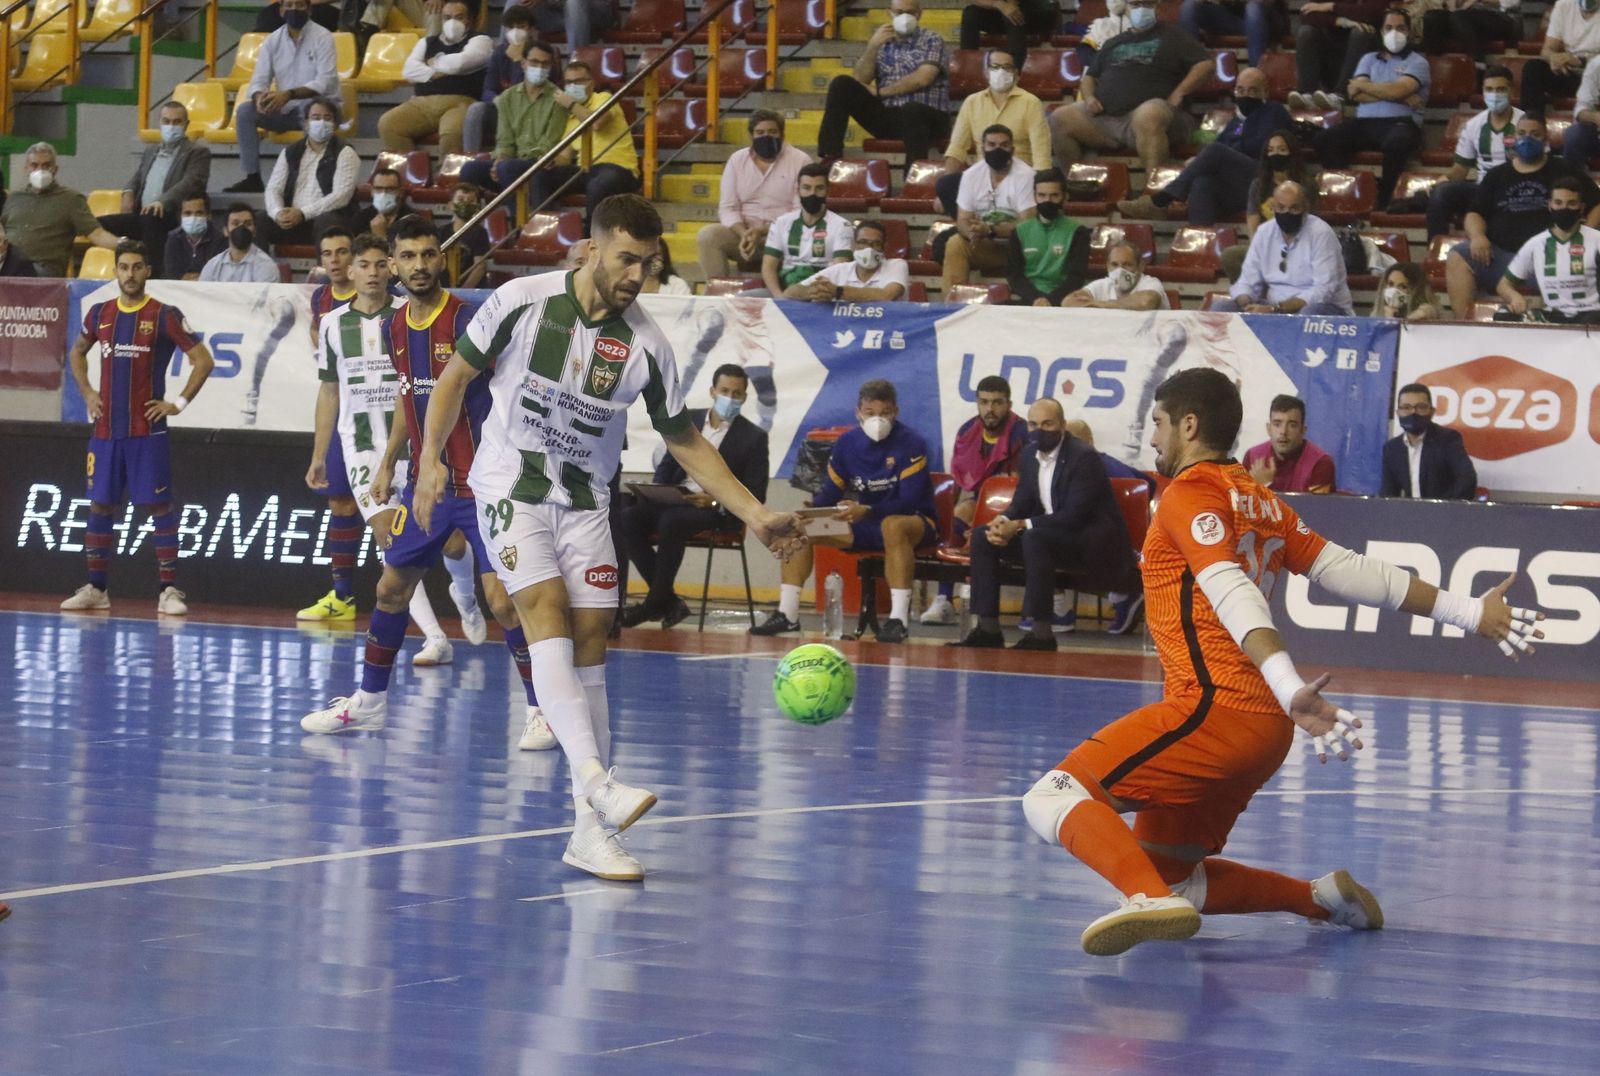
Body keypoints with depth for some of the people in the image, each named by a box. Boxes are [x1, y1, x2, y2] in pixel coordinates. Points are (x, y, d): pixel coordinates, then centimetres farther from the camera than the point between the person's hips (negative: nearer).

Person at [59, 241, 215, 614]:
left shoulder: (165, 316, -5)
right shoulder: (100, 314, 9)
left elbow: (203, 360, -4)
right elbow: (76, 354, 26)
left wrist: (179, 402, -8)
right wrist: (87, 394, 13)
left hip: (148, 431, -4)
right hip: (106, 429, 4)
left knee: (159, 506, -4)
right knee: (99, 506, 6)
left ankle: (169, 590, -3)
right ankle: (95, 589, 13)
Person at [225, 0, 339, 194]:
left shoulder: (322, 38, -11)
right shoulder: (273, 40, 3)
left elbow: (326, 81, -22)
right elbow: (259, 81, -2)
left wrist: (289, 94, -35)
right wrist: (260, 96, -28)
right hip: (286, 111, 5)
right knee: (245, 110, -17)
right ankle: (252, 177, -20)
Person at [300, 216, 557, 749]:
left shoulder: (466, 319, -13)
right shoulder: (396, 326, 8)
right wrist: (389, 464, 24)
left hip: (478, 483, -7)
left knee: (501, 598, -14)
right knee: (391, 587, 13)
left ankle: (541, 709, -3)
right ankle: (370, 701, 28)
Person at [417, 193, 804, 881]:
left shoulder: (646, 344, -5)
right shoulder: (521, 302, -10)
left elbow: (685, 442, 4)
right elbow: (457, 375, 3)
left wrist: (756, 515, -2)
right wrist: (431, 460, -2)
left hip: (585, 502, 3)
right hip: (510, 488, -3)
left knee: (590, 644, -4)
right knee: (548, 615, -23)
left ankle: (590, 829, -3)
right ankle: (596, 782, -38)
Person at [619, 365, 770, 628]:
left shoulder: (754, 437, 2)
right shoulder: (689, 421, 15)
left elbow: (755, 496, -2)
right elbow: (667, 464, 18)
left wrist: (714, 501, -18)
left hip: (716, 510, -5)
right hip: (673, 502, 5)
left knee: (671, 521, -36)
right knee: (627, 519, -23)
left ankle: (655, 603, -21)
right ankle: (668, 602, -17)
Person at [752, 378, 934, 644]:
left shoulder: (911, 443, -15)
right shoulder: (847, 443, 2)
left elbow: (909, 503, -22)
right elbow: (830, 493, 7)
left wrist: (866, 511, -38)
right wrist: (812, 509, -17)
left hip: (914, 521, -6)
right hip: (864, 526, 6)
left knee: (893, 525, -42)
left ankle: (899, 619, -44)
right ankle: (787, 614, -7)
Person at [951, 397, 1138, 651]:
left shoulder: (1084, 457, -18)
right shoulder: (1030, 458, 7)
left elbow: (1073, 516, -25)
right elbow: (1021, 504, 11)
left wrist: (1021, 525, -27)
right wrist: (1004, 522, -14)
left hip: (1093, 544, -9)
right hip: (1048, 537, 9)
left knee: (1035, 537, -36)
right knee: (982, 537, -2)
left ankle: (1041, 633, -34)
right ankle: (988, 629, -6)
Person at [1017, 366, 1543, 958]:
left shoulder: (1191, 493, -5)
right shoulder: (1259, 501, 20)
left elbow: (1232, 593, -20)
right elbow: (1347, 569, 15)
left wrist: (1288, 687, -35)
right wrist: (1467, 611, 18)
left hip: (1213, 707, -9)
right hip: (1264, 727, 9)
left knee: (1052, 798, -18)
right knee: (1171, 877, 20)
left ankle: (1150, 899, -40)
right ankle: (1325, 896, 17)